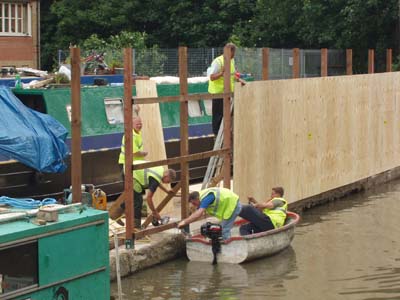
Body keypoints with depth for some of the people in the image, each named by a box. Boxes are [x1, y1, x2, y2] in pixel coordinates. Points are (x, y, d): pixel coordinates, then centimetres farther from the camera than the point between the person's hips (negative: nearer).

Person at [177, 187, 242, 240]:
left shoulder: (206, 198, -25)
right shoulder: (202, 198, 6)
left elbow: (198, 214, -33)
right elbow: (196, 214, 10)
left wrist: (184, 222, -31)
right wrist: (185, 221, 1)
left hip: (233, 205, -10)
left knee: (225, 230, -9)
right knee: (224, 229, 18)